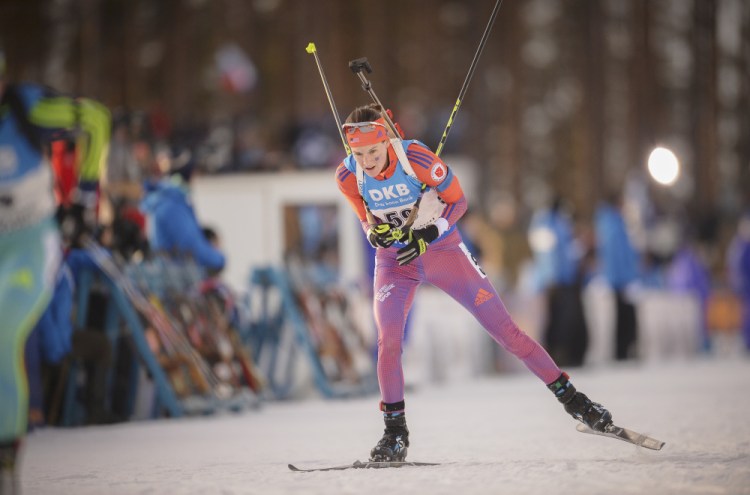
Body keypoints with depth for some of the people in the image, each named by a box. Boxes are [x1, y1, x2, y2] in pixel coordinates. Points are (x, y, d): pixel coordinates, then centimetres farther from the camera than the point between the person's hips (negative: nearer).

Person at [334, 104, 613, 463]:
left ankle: (569, 396, 7)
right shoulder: (348, 176, -16)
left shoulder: (415, 157, -25)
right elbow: (367, 219, 2)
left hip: (442, 249, -2)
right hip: (393, 261, 2)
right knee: (388, 339, -19)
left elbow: (457, 200, -11)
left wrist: (427, 234, -25)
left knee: (502, 326, -3)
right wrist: (375, 233, -21)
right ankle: (395, 432, -3)